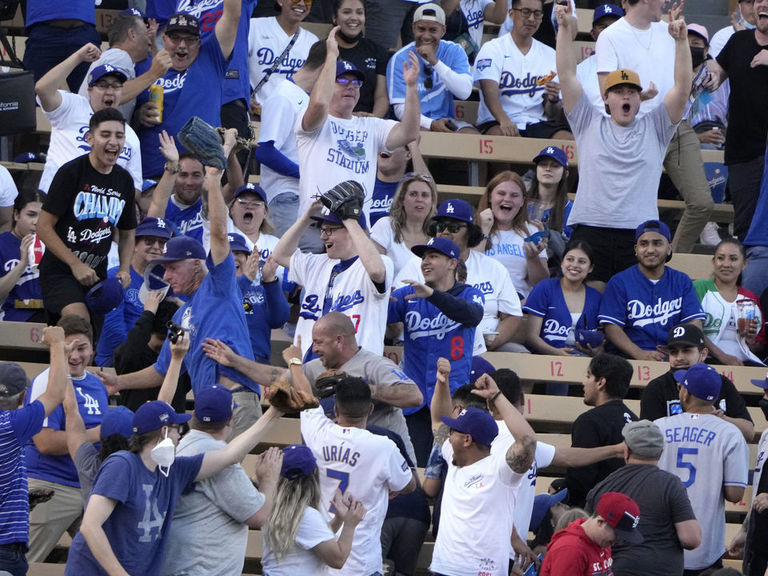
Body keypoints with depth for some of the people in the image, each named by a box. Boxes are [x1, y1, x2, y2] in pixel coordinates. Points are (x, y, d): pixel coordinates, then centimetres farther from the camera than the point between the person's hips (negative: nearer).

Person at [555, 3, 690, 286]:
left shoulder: (654, 128, 15)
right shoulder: (590, 123, 15)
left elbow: (682, 88, 5)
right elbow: (567, 77, 7)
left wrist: (681, 41, -6)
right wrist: (565, 29, -2)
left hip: (640, 234, 0)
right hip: (590, 229, 0)